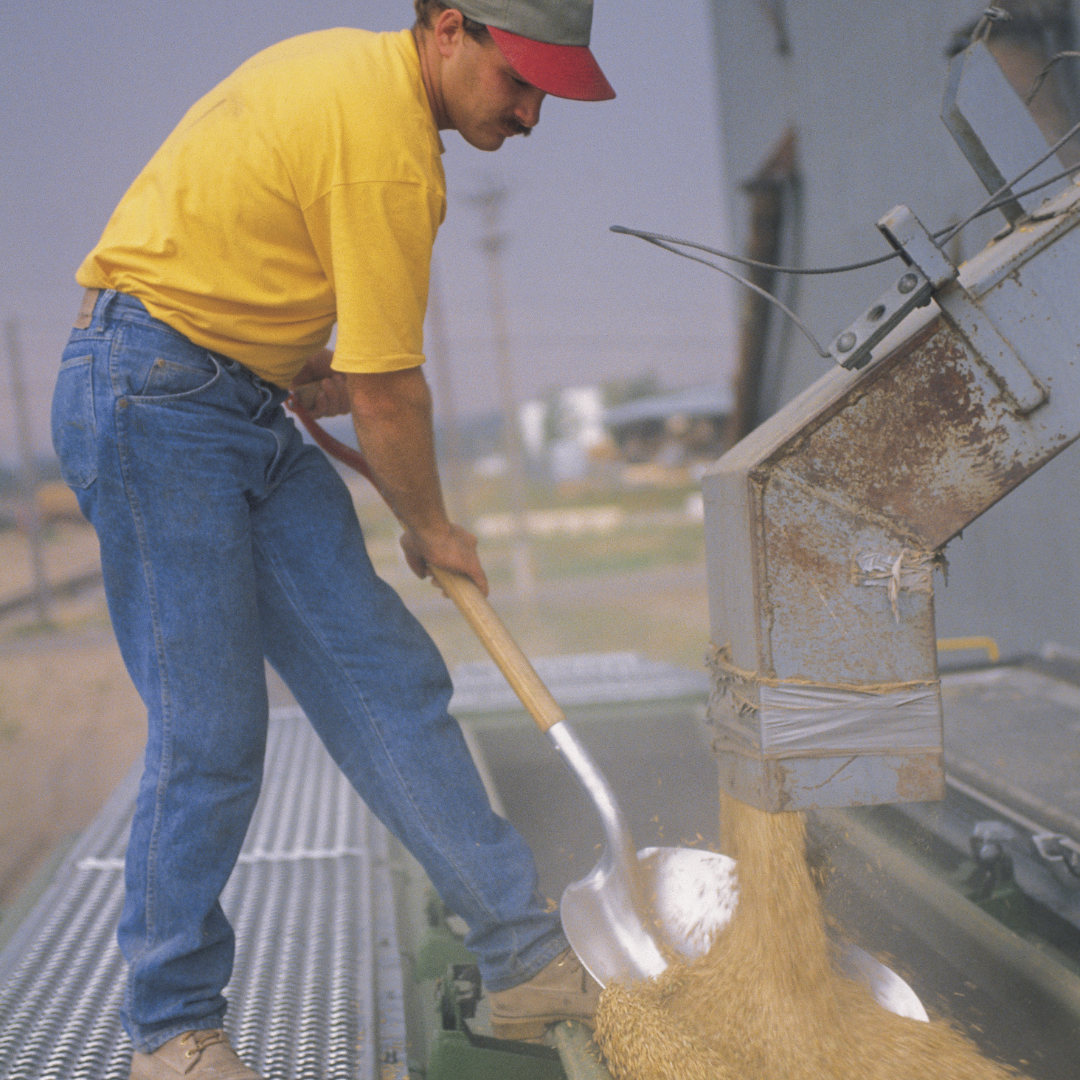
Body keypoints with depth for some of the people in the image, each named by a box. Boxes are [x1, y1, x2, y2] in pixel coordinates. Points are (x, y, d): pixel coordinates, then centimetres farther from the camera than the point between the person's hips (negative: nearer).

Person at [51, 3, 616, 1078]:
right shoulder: (389, 145, -18)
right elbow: (386, 393, -14)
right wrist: (431, 528, 2)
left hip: (244, 404, 10)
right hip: (148, 399, -10)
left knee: (388, 681, 4)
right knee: (210, 732, -7)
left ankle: (530, 962, 8)